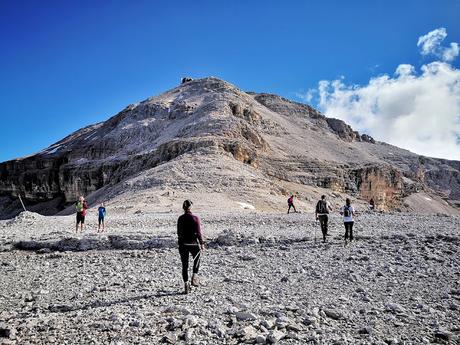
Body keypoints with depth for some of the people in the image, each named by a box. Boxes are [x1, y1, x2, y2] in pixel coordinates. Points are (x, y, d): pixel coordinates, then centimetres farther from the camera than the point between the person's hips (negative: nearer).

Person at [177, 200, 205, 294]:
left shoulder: (180, 219, -1)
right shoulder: (195, 218, -12)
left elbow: (179, 232, 7)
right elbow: (198, 233, -12)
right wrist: (202, 243, -2)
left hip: (183, 244, 3)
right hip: (193, 244, -2)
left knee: (184, 266, 10)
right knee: (197, 261, 24)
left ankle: (186, 285, 11)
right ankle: (194, 276, 9)